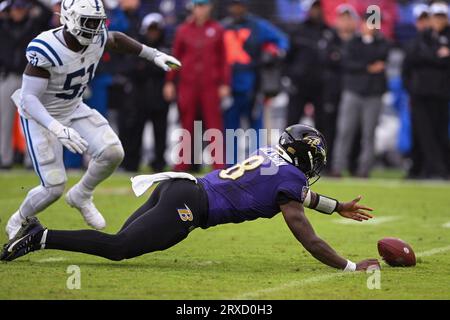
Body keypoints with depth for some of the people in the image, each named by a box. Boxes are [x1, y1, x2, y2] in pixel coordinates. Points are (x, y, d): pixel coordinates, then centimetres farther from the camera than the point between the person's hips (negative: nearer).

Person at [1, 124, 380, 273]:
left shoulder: (271, 156, 22)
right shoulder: (288, 176, -3)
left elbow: (299, 193, 42)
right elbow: (308, 239, -5)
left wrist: (339, 207, 48)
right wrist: (349, 267, 1)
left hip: (176, 188, 8)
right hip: (187, 207, -8)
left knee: (122, 242, 12)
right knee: (120, 248, -10)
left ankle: (40, 234, 3)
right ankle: (42, 238, -18)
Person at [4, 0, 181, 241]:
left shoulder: (97, 37, -14)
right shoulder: (45, 49, -34)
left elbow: (116, 40, 13)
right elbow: (28, 99, -35)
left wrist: (155, 55, 13)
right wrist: (58, 130, -48)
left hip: (73, 110, 6)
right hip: (41, 117, -6)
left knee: (112, 152, -13)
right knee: (54, 187, -10)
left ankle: (81, 197, 15)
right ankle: (18, 223, 20)